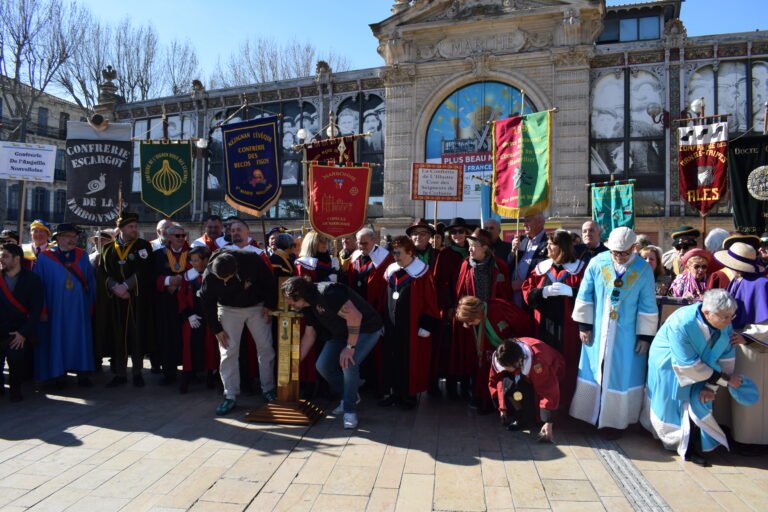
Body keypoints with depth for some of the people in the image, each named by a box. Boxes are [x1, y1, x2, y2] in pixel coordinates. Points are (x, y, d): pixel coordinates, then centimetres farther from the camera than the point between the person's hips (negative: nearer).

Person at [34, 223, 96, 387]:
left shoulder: (82, 256, 5)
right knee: (57, 340, 6)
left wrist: (91, 304, 2)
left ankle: (82, 374, 15)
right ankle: (58, 374, 17)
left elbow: (91, 281, 6)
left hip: (79, 308, 2)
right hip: (55, 308, -2)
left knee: (80, 339, 7)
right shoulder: (44, 257, -2)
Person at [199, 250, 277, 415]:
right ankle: (230, 396, 3)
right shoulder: (209, 276, -26)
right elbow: (207, 303, -10)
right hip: (228, 309, 0)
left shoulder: (252, 260, -30)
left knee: (266, 348, 1)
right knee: (228, 352, -7)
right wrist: (217, 329, -10)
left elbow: (270, 281, -12)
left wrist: (269, 305, -10)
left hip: (257, 306, 0)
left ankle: (268, 390, 16)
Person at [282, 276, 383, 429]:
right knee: (323, 365, -2)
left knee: (348, 363, -26)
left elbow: (355, 316, -37)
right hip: (342, 332, 9)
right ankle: (348, 396, 22)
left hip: (366, 328, -9)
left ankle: (350, 410, -5)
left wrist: (350, 347, -29)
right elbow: (309, 335, 8)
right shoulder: (308, 306, -2)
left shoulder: (327, 294, -32)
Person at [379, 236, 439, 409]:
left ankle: (409, 394, 17)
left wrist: (426, 325, -12)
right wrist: (382, 320, 12)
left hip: (412, 326, -5)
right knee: (391, 359, 10)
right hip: (391, 325, 6)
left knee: (410, 361, 3)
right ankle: (393, 392, 23)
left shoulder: (421, 273, -10)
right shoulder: (391, 271, 7)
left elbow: (430, 302, -10)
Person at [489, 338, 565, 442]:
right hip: (525, 374, 5)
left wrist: (549, 422, -38)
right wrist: (502, 407, -14)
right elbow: (494, 382, -13)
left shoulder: (538, 363, -44)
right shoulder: (498, 358, -29)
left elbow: (549, 392, -38)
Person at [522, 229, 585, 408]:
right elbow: (527, 292, 2)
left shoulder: (579, 268, -1)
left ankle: (566, 403, 18)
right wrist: (544, 291, -15)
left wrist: (569, 291, -22)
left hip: (568, 326, -3)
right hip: (544, 324, 3)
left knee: (566, 364, 2)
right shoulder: (541, 267, 9)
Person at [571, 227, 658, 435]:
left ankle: (615, 420, 21)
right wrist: (584, 325, -2)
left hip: (626, 336, -1)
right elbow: (584, 295, -2)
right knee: (593, 371, 10)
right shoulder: (597, 262, -7)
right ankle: (592, 414, 26)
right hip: (598, 332, 1)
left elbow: (647, 306, -4)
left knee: (620, 377, 7)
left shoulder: (643, 269, -8)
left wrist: (645, 336, -3)